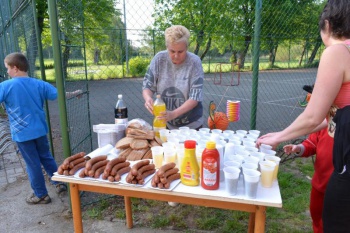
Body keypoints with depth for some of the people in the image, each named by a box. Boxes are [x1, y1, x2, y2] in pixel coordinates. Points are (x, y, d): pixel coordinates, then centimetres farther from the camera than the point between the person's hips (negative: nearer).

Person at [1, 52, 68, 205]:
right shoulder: (39, 84, -2)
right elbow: (58, 95, 3)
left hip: (22, 133, -4)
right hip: (40, 130, 4)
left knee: (32, 164, 7)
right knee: (46, 157, 21)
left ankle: (41, 195, 19)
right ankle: (59, 183, 28)